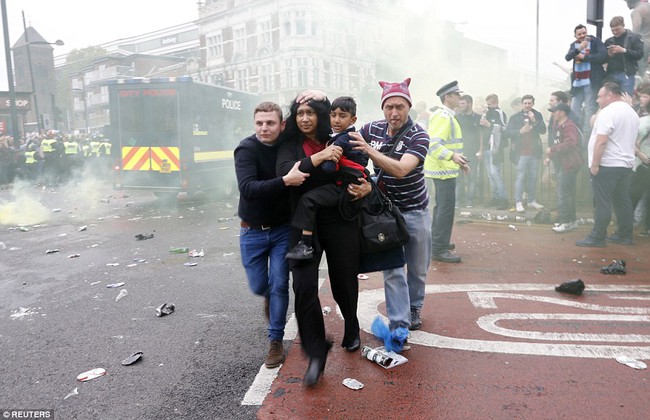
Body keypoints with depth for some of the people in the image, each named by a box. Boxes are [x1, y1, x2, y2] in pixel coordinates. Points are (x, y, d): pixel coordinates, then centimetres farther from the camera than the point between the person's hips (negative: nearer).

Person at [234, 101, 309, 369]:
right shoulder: (247, 149, -17)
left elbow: (304, 180, 5)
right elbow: (247, 189, -31)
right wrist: (285, 181, -40)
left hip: (282, 229, 1)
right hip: (253, 231, -1)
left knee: (279, 285, 0)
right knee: (258, 286, 11)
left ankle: (276, 341, 16)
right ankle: (270, 297, 47)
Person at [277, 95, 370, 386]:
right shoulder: (290, 145, 3)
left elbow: (362, 174, 10)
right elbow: (284, 172, -17)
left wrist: (367, 187, -12)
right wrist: (318, 157, -25)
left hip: (340, 223, 0)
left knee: (344, 283, 12)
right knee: (304, 287, -10)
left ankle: (352, 330, 43)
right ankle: (316, 353, 6)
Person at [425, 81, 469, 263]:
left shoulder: (447, 116, 17)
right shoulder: (442, 116, -16)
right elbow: (434, 143, -28)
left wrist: (458, 160, 24)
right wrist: (452, 156, -39)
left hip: (445, 169, 11)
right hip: (444, 170, -11)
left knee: (442, 207, 18)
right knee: (446, 208, -9)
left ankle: (436, 242, 29)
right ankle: (439, 249, -5)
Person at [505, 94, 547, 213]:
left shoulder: (538, 116, 8)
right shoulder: (515, 117, 2)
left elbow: (543, 130, -1)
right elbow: (507, 132, -3)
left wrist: (534, 121, -14)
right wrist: (520, 131, -18)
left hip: (535, 152, 3)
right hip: (521, 153, -3)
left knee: (533, 177, 9)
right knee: (520, 177, -7)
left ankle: (531, 201, 20)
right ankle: (518, 203, -6)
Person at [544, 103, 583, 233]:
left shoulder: (569, 126, -17)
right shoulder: (558, 125, 15)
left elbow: (570, 143, -32)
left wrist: (552, 149, -26)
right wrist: (549, 157, 15)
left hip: (569, 164, -11)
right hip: (562, 164, 11)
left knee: (563, 193, -11)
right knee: (568, 193, 16)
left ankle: (565, 222, -6)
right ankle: (572, 220, 25)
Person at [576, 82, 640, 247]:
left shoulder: (608, 112, -14)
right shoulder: (632, 113, 16)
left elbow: (601, 141, -21)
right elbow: (633, 140, 23)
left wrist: (594, 164, -17)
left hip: (607, 165, -9)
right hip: (626, 165, 9)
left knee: (602, 203, -6)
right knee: (623, 201, 13)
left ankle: (597, 238, -2)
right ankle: (625, 235, 18)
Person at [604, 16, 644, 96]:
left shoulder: (634, 37, 4)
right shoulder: (609, 41, 14)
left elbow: (639, 54, -6)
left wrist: (624, 50, -16)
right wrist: (608, 55, -7)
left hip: (626, 74, -4)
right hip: (612, 75, 4)